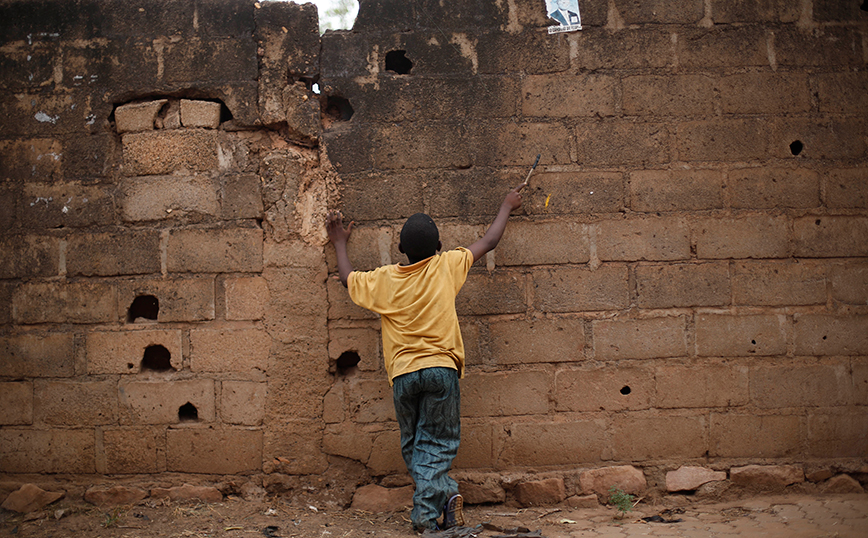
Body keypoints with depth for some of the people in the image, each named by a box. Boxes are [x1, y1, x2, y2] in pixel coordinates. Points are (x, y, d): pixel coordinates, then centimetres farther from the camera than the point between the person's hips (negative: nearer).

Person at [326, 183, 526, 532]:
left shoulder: (383, 280, 4)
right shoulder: (446, 266, 1)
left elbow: (347, 278, 24)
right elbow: (488, 242, 13)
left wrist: (340, 243, 40)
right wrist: (507, 206, 29)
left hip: (402, 374, 1)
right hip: (441, 368, -1)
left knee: (414, 448, 13)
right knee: (436, 445, 4)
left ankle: (444, 493, -3)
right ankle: (426, 513, -8)